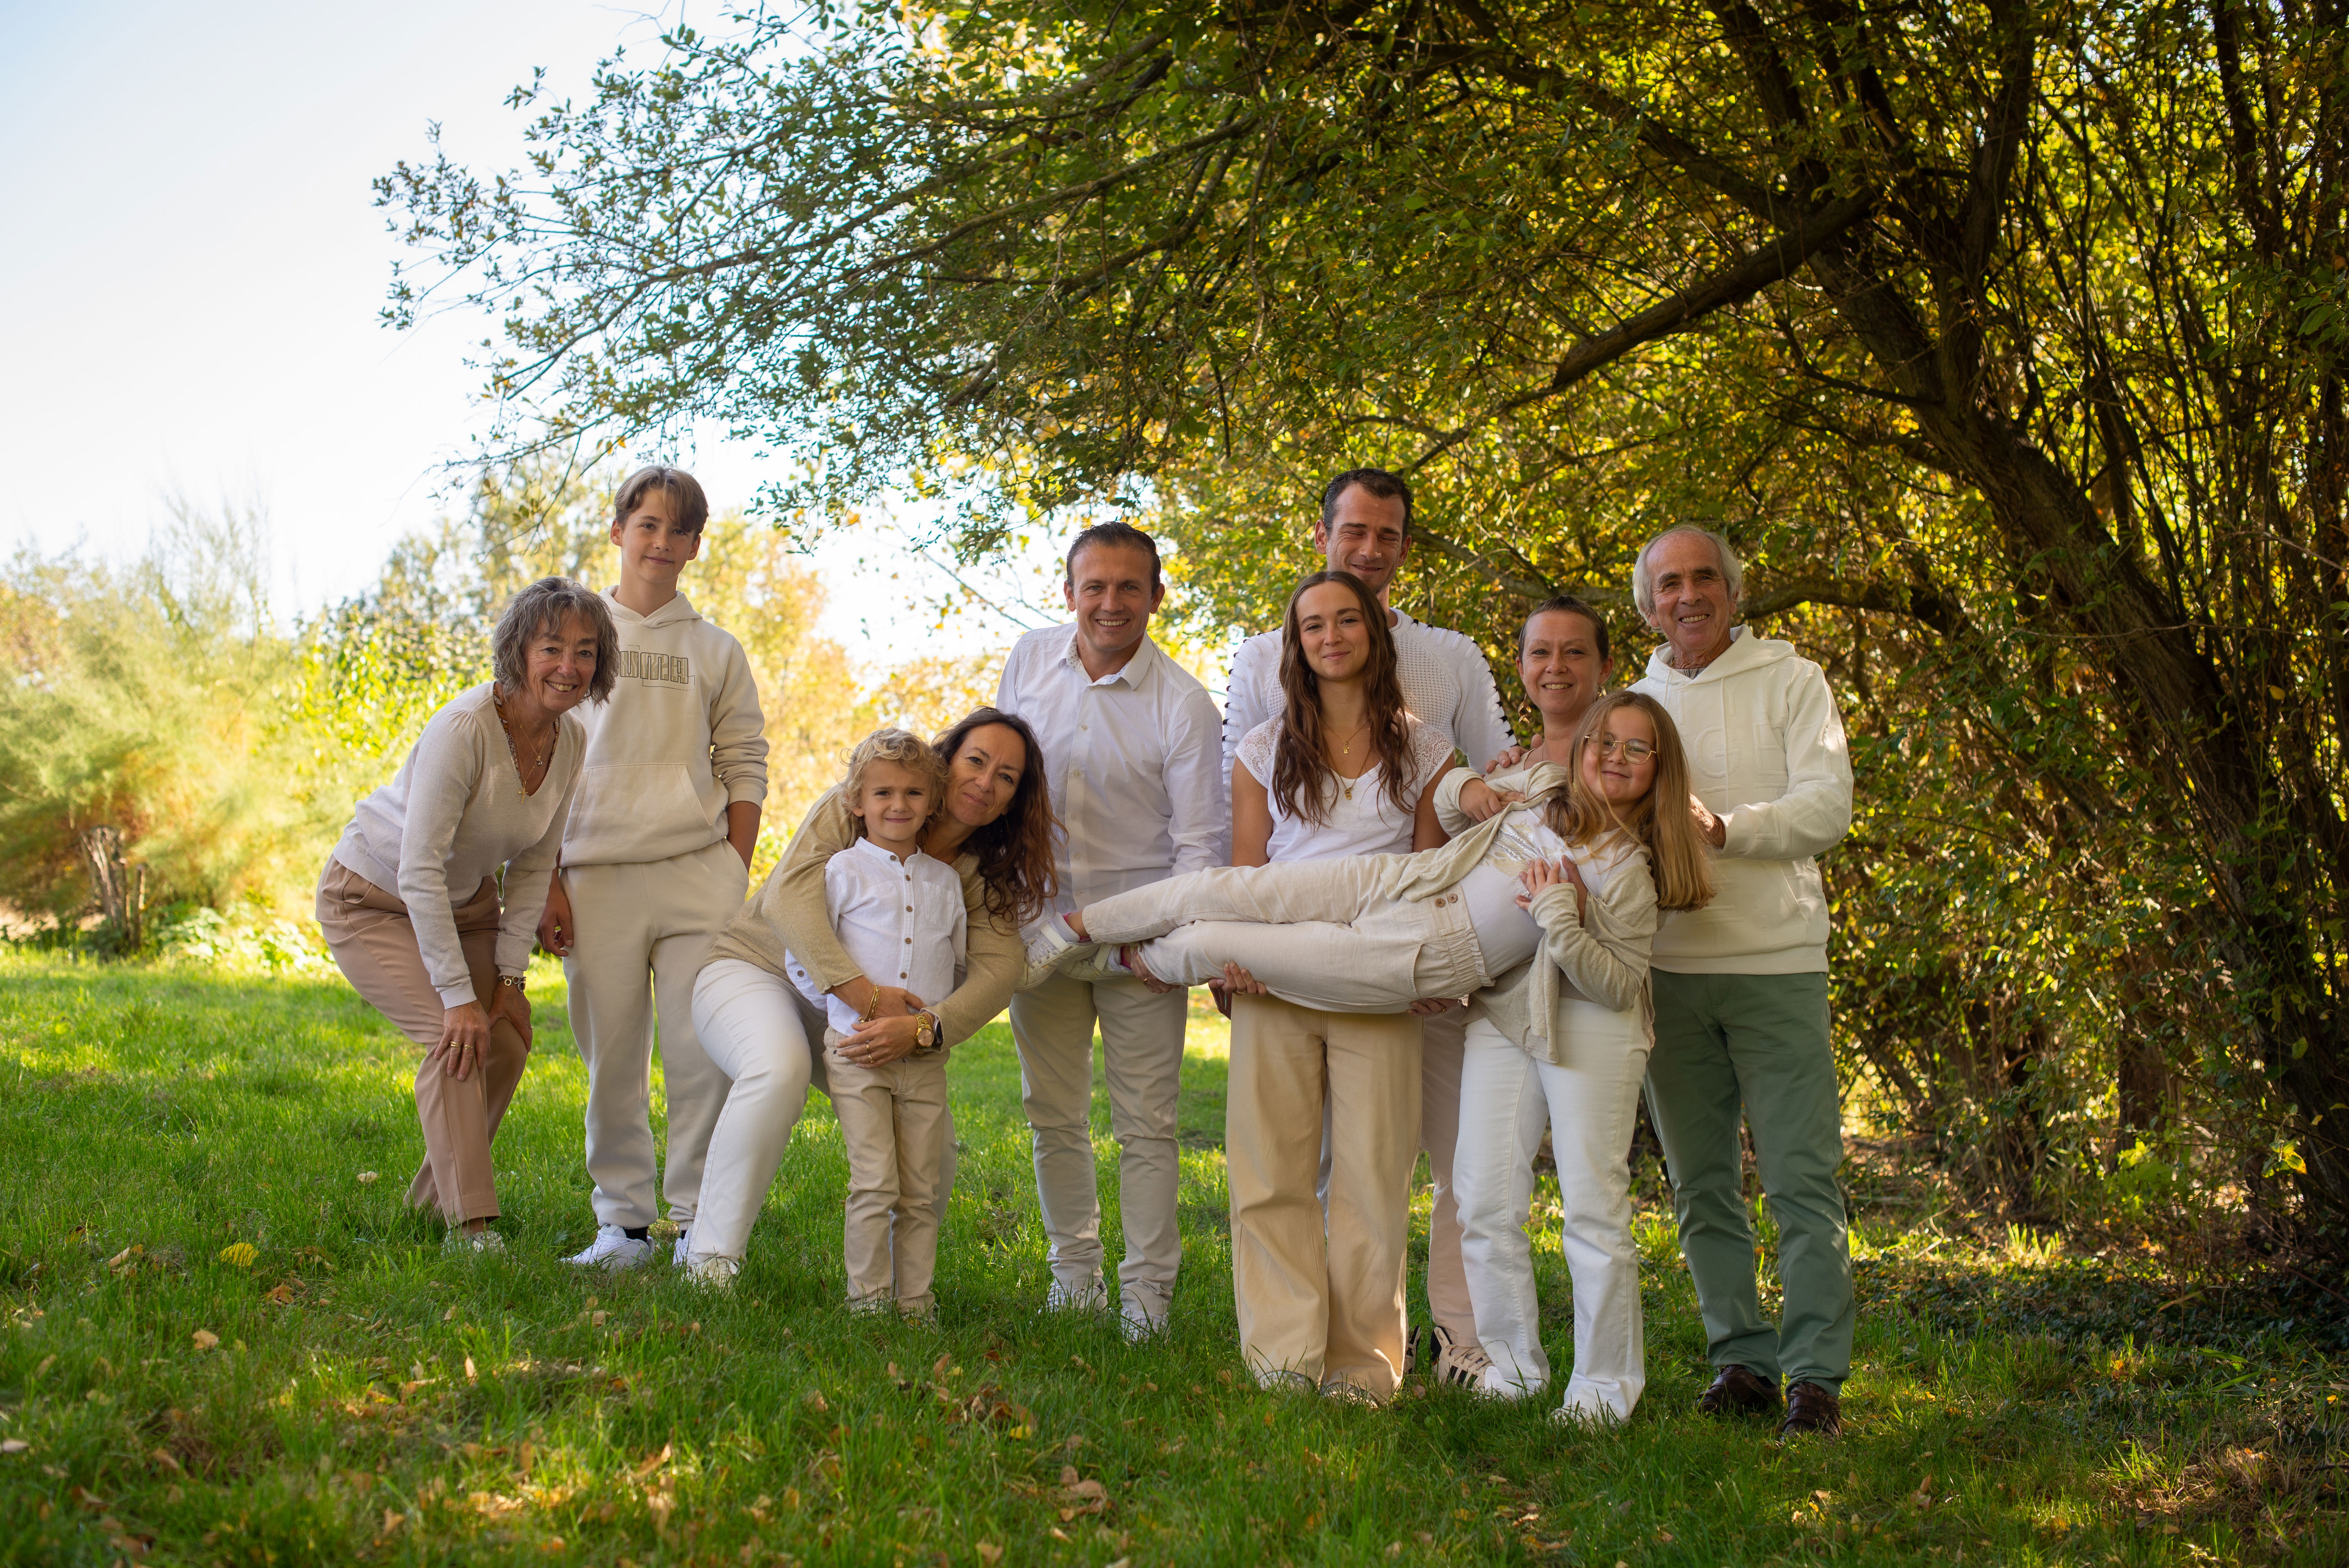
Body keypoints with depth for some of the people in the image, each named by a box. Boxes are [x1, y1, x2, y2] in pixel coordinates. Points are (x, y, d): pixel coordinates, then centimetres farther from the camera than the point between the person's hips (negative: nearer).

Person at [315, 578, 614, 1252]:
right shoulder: (464, 728, -33)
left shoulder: (571, 741, -11)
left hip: (462, 899, 7)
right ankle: (469, 1222, -15)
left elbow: (534, 865, 0)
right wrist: (458, 996, -31)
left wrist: (510, 974, -4)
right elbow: (419, 871, -32)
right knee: (454, 1036, -21)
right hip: (372, 899, -7)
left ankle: (436, 1192, 21)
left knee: (507, 1035, 0)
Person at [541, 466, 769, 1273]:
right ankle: (623, 1220, 13)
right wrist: (548, 882, 0)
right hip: (598, 874, 0)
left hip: (699, 870, 0)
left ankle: (699, 1220, 6)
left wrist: (734, 878, 1)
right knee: (612, 1058, 2)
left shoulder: (717, 651, 12)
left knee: (703, 1052, -3)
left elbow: (745, 770, 11)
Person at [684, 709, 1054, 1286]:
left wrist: (922, 1028, -41)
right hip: (754, 970, -5)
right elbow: (789, 896, -31)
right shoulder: (852, 807, -17)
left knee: (932, 1144, -10)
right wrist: (865, 994, -41)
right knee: (780, 1070, -37)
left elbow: (998, 967, -21)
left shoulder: (983, 874, -4)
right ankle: (711, 1254, -26)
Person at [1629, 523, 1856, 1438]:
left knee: (1801, 1177, -6)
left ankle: (1816, 1377, -1)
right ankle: (1741, 1363, 15)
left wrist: (1722, 828, -21)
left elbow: (1828, 806, -7)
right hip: (1667, 967, 4)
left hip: (1775, 961, -4)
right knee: (1701, 1184, 7)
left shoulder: (1790, 683, 3)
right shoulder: (1634, 705, 15)